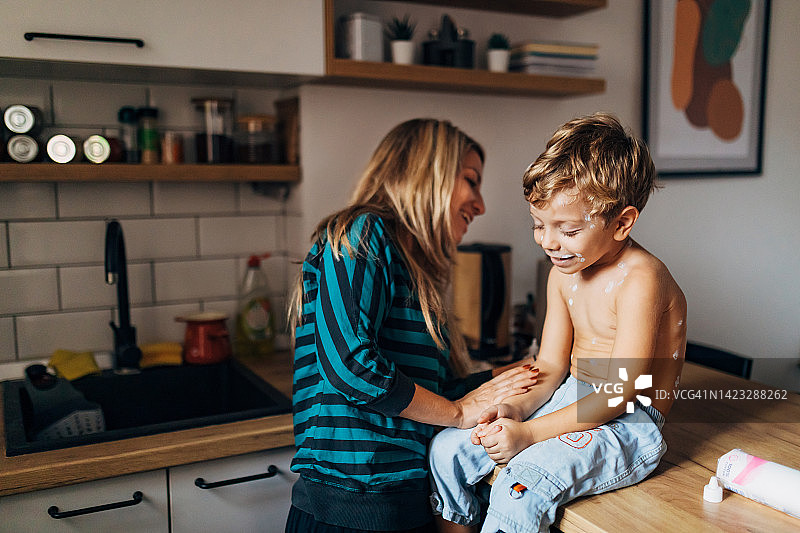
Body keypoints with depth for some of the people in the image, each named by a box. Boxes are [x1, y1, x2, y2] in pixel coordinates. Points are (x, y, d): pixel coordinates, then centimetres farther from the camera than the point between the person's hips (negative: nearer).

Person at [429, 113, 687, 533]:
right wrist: (516, 407, -13)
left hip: (628, 424, -8)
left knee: (520, 487, -30)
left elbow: (620, 392, -24)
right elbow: (551, 365, 7)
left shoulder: (640, 279, -21)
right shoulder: (564, 273, 5)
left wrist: (530, 432, -25)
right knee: (447, 449, 1)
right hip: (572, 401, 8)